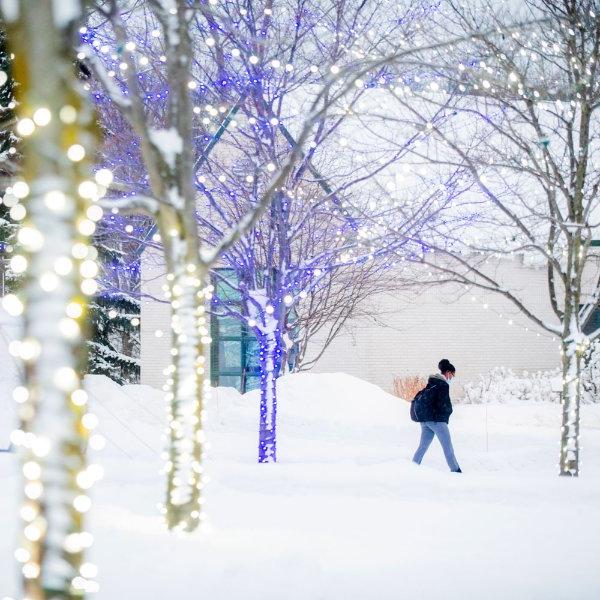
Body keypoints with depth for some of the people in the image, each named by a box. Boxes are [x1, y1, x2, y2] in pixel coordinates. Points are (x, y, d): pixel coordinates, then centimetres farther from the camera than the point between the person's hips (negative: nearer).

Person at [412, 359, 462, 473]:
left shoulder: (431, 382, 14)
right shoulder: (444, 384, -12)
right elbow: (443, 403, -18)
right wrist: (449, 411, 1)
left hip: (425, 419, 8)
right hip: (437, 420, -8)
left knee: (423, 446, 10)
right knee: (447, 446, 0)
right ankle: (455, 469, 3)